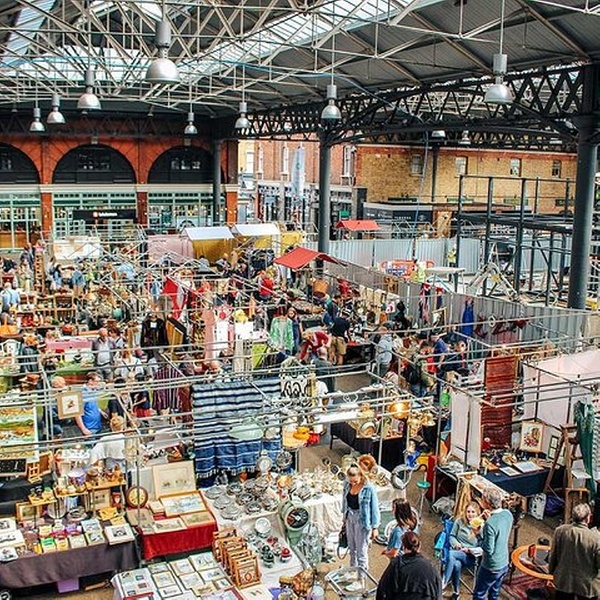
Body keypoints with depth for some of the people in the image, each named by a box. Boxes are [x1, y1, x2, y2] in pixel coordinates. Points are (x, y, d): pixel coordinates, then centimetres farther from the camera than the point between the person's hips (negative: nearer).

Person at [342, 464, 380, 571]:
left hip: (362, 520, -6)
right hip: (350, 518, 6)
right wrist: (344, 516, 19)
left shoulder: (369, 488, -21)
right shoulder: (347, 484, -6)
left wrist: (375, 527, -11)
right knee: (351, 548, 20)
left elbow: (374, 508, -14)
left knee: (361, 551, 0)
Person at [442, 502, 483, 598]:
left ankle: (443, 583, -26)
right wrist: (455, 543, -9)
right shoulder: (460, 521, 3)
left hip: (470, 557, -2)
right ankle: (456, 592, -15)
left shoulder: (481, 527, -3)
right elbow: (452, 536, 12)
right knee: (456, 565, -35)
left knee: (451, 554, -34)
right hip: (456, 551, 2)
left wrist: (470, 550, -16)